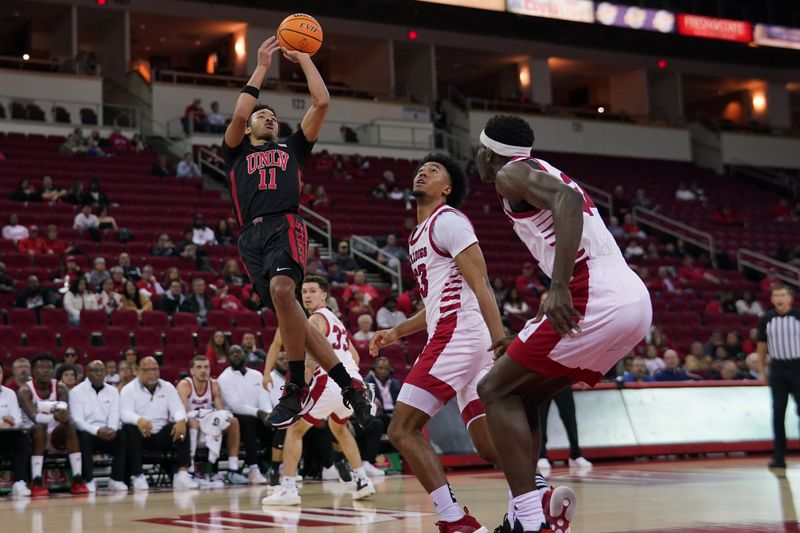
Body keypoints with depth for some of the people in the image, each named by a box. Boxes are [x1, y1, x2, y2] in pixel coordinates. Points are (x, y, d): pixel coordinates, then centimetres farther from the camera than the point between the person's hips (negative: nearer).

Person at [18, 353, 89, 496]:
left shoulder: (61, 388, -3)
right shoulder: (25, 391, -13)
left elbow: (66, 412, -20)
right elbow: (34, 416, -30)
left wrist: (63, 416, -46)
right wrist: (53, 417, -50)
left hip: (55, 434, 3)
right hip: (33, 434, -3)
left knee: (70, 425, -26)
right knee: (40, 428, -35)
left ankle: (77, 480, -31)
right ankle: (36, 482, -39)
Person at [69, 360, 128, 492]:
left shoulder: (113, 391, 12)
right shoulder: (76, 391, 0)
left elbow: (115, 415, 0)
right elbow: (77, 419, -10)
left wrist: (112, 429, -24)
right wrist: (97, 431, -27)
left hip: (107, 433, 3)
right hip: (87, 432, -3)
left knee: (123, 436, -28)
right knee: (84, 437, -37)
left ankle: (116, 480, -24)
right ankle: (89, 481, -28)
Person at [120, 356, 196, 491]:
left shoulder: (167, 387, 12)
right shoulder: (129, 389, 1)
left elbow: (177, 408, 0)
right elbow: (125, 413, -14)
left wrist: (181, 421, -26)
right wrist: (139, 420, -39)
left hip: (162, 434, 3)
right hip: (141, 434, -3)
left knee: (181, 428, -24)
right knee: (130, 429, -35)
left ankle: (183, 474, -31)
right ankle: (137, 477, -30)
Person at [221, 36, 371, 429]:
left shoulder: (292, 148, 27)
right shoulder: (236, 153, 27)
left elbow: (322, 102, 19)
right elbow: (238, 114, 8)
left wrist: (303, 58, 25)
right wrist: (262, 67, 14)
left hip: (285, 226, -2)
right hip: (251, 236, 2)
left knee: (281, 288, -32)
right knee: (289, 314, -9)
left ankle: (295, 390, -26)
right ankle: (349, 387, -3)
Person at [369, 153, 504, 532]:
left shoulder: (447, 220, -3)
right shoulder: (420, 234, 27)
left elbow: (480, 285, -13)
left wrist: (502, 344, -22)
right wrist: (397, 332, 27)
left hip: (458, 336, -10)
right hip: (453, 337, 10)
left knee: (402, 429, -10)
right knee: (489, 446, 2)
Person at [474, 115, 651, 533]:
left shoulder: (512, 173, 3)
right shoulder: (546, 175, 31)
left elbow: (566, 201, -19)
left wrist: (559, 287, -28)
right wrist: (528, 340, 36)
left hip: (598, 299, -9)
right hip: (634, 299, 9)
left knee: (496, 391, -1)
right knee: (521, 395, 19)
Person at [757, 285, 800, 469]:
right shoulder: (766, 320, 3)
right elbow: (761, 346, 11)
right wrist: (761, 372, 7)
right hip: (777, 369, 2)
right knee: (778, 412, 2)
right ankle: (779, 456, 5)